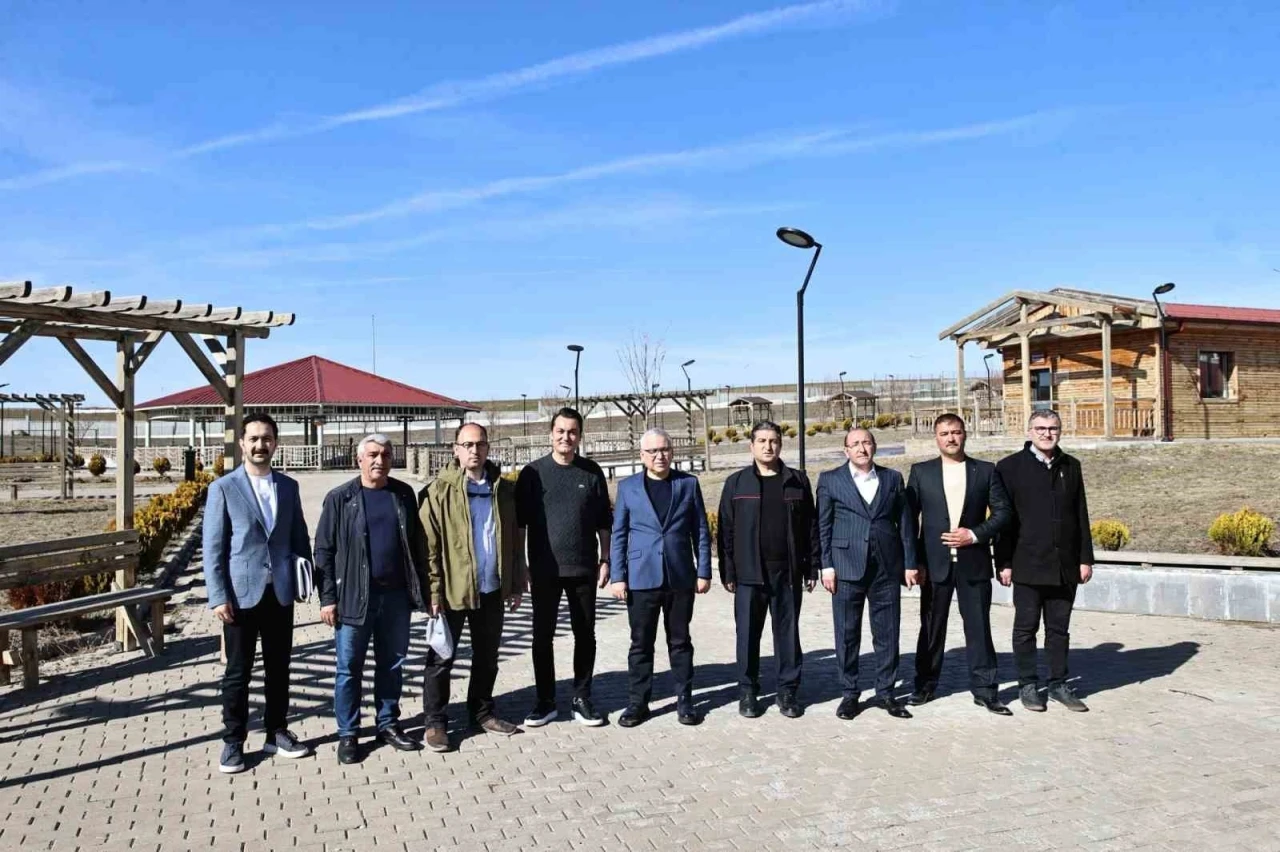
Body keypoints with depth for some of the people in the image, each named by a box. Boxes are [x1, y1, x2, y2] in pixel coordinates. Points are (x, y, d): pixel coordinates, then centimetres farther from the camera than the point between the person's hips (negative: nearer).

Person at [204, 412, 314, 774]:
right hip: (241, 593, -3)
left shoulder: (289, 486, 7)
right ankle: (233, 742, 18)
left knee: (279, 667, 11)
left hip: (280, 592, 3)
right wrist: (219, 597, -11)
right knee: (238, 671, 5)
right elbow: (213, 548, -5)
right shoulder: (223, 488, -3)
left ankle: (276, 733, 25)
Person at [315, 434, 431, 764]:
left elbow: (417, 544, 9)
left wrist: (422, 589, 7)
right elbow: (324, 551, -3)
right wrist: (328, 598, -7)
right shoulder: (340, 498, -3)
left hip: (396, 595, 3)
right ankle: (348, 734, 18)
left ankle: (388, 725, 27)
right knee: (349, 668, 5)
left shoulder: (403, 494, 6)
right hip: (354, 597, -3)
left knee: (392, 664, 12)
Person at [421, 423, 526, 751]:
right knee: (442, 658, 6)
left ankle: (482, 713, 32)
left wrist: (517, 584, 7)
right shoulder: (441, 491, -7)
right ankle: (435, 722, 19)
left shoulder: (504, 489, 5)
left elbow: (516, 540, 9)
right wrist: (434, 591, -14)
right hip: (453, 589, -4)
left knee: (487, 657, 16)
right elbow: (429, 545, -9)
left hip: (492, 589, 4)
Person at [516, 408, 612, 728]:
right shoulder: (533, 472, 0)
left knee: (585, 635, 7)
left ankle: (582, 699, 19)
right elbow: (519, 522, 2)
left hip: (583, 568, 1)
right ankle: (545, 701, 18)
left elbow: (603, 521, 9)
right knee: (542, 636, 6)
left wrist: (605, 560, 4)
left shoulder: (592, 472, 4)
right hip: (545, 569, -1)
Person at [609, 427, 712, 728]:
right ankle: (637, 702, 16)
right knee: (641, 643, 6)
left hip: (680, 577, 0)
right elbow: (618, 535, 3)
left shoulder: (688, 483, 5)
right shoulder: (627, 487, 5)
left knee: (680, 641, 9)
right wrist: (617, 576, -3)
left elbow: (700, 531, 6)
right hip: (641, 578, 0)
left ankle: (684, 700, 19)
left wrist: (704, 571, 1)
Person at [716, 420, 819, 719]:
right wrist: (727, 572, -3)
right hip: (749, 573, -1)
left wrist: (812, 567, 2)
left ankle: (787, 691, 17)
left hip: (788, 572, 1)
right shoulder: (736, 482, 4)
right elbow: (725, 531, 2)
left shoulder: (798, 481, 8)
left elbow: (810, 527, 7)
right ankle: (748, 691, 16)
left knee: (787, 633, 7)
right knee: (748, 633, 4)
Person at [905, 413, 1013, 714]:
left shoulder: (986, 471, 5)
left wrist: (975, 534, -11)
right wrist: (911, 561, -4)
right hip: (935, 563, 0)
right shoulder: (921, 472, 4)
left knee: (979, 627, 4)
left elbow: (1002, 512, 3)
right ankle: (925, 686, 21)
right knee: (931, 627, 8)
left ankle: (984, 690, 15)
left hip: (974, 562, 0)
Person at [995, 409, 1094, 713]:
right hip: (1028, 565, -3)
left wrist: (1085, 558, 7)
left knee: (1059, 628, 11)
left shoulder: (1071, 466, 10)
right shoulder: (1010, 467, -2)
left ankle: (1059, 684, 22)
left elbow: (1081, 515, 12)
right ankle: (1028, 685, 17)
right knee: (1026, 628, 6)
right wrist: (1003, 562, -8)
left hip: (1065, 565, 4)